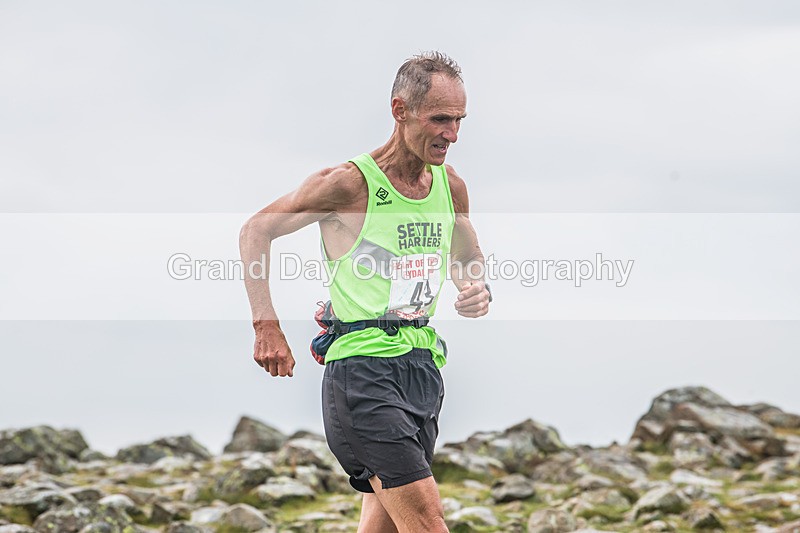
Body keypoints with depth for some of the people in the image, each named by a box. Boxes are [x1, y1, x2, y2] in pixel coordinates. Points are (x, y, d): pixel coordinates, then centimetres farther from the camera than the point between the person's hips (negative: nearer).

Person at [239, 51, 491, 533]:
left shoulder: (452, 186, 8)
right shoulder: (348, 184, -10)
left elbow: (469, 259, 26)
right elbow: (256, 231, 0)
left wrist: (478, 291, 1)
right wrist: (267, 328, -6)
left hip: (423, 366, 7)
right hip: (363, 370, -7)